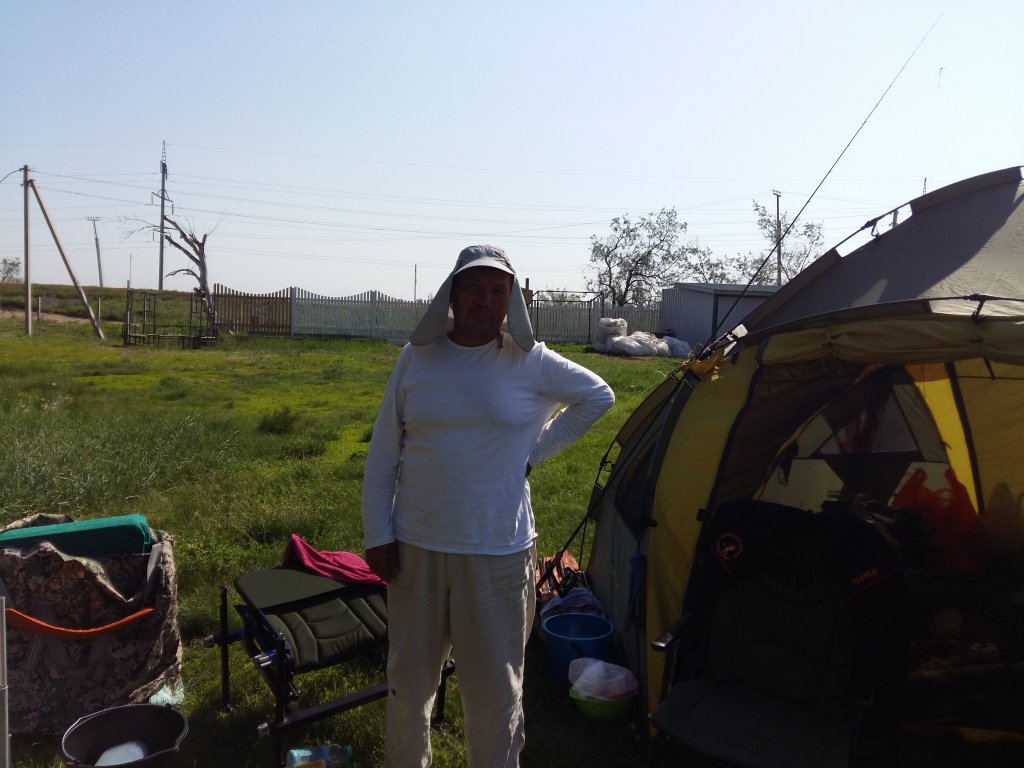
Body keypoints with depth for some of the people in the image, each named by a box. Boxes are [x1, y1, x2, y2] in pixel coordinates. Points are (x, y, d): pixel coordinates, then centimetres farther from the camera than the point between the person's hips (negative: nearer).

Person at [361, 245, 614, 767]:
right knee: (409, 681, 19)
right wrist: (377, 534, 1)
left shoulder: (530, 361, -5)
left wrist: (537, 451, 1)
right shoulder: (416, 357, -1)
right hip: (416, 548, 2)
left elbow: (597, 396, 8)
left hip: (498, 554, -2)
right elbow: (382, 455, 4)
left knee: (494, 690, 9)